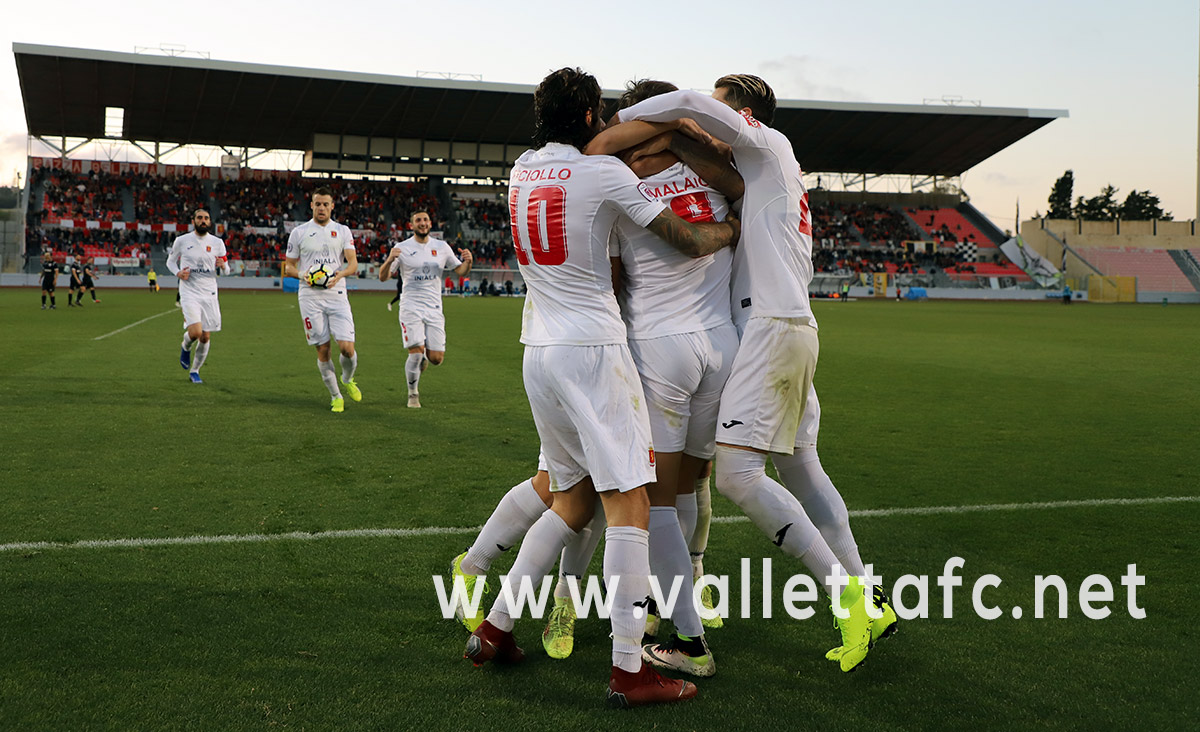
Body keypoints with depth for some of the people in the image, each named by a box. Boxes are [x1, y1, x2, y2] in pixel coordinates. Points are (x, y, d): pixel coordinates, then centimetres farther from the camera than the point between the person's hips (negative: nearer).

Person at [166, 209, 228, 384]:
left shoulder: (217, 243, 5)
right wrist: (178, 273, -7)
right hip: (189, 293, -3)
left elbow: (226, 270, 13)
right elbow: (170, 261, 14)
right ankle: (185, 347, 16)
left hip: (209, 294, 3)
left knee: (205, 337, 3)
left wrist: (222, 265, -11)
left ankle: (194, 371, 23)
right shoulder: (181, 241, 1)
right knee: (196, 332, -20)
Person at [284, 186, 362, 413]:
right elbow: (288, 266, 10)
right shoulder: (299, 232, 6)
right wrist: (302, 275, -11)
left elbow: (353, 263, 2)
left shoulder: (343, 231, 9)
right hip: (311, 297, -1)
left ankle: (348, 379, 23)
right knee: (323, 349, -1)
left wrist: (341, 273, -19)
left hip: (337, 295, 1)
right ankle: (335, 395, 15)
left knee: (347, 347, -9)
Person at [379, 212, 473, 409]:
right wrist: (390, 259, -24)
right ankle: (413, 394, 8)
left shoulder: (442, 247, 8)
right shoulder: (402, 248, -2)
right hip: (411, 308, -3)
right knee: (416, 353, -13)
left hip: (434, 309, 3)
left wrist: (468, 261, -7)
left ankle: (424, 357, 35)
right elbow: (383, 277, -4)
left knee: (436, 358, -2)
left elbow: (460, 270, 16)